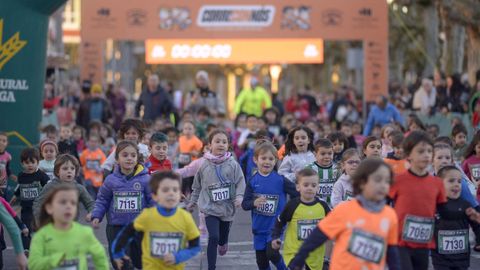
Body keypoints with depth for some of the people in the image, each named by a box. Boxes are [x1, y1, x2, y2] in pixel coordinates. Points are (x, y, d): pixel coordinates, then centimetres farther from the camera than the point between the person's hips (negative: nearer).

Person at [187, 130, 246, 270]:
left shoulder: (233, 164, -6)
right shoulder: (204, 165, -4)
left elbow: (240, 182, -4)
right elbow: (197, 186, 9)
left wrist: (239, 197, -20)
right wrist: (193, 201, 16)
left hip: (227, 208, 2)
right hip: (210, 207, -2)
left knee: (223, 236, 19)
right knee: (213, 237, -15)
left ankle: (223, 244, 56)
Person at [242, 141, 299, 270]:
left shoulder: (280, 180, -8)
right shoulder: (253, 181, -2)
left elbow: (298, 195, -3)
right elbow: (244, 204, -4)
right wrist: (254, 203, -24)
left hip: (275, 226, -3)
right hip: (259, 227, 3)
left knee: (272, 253, -20)